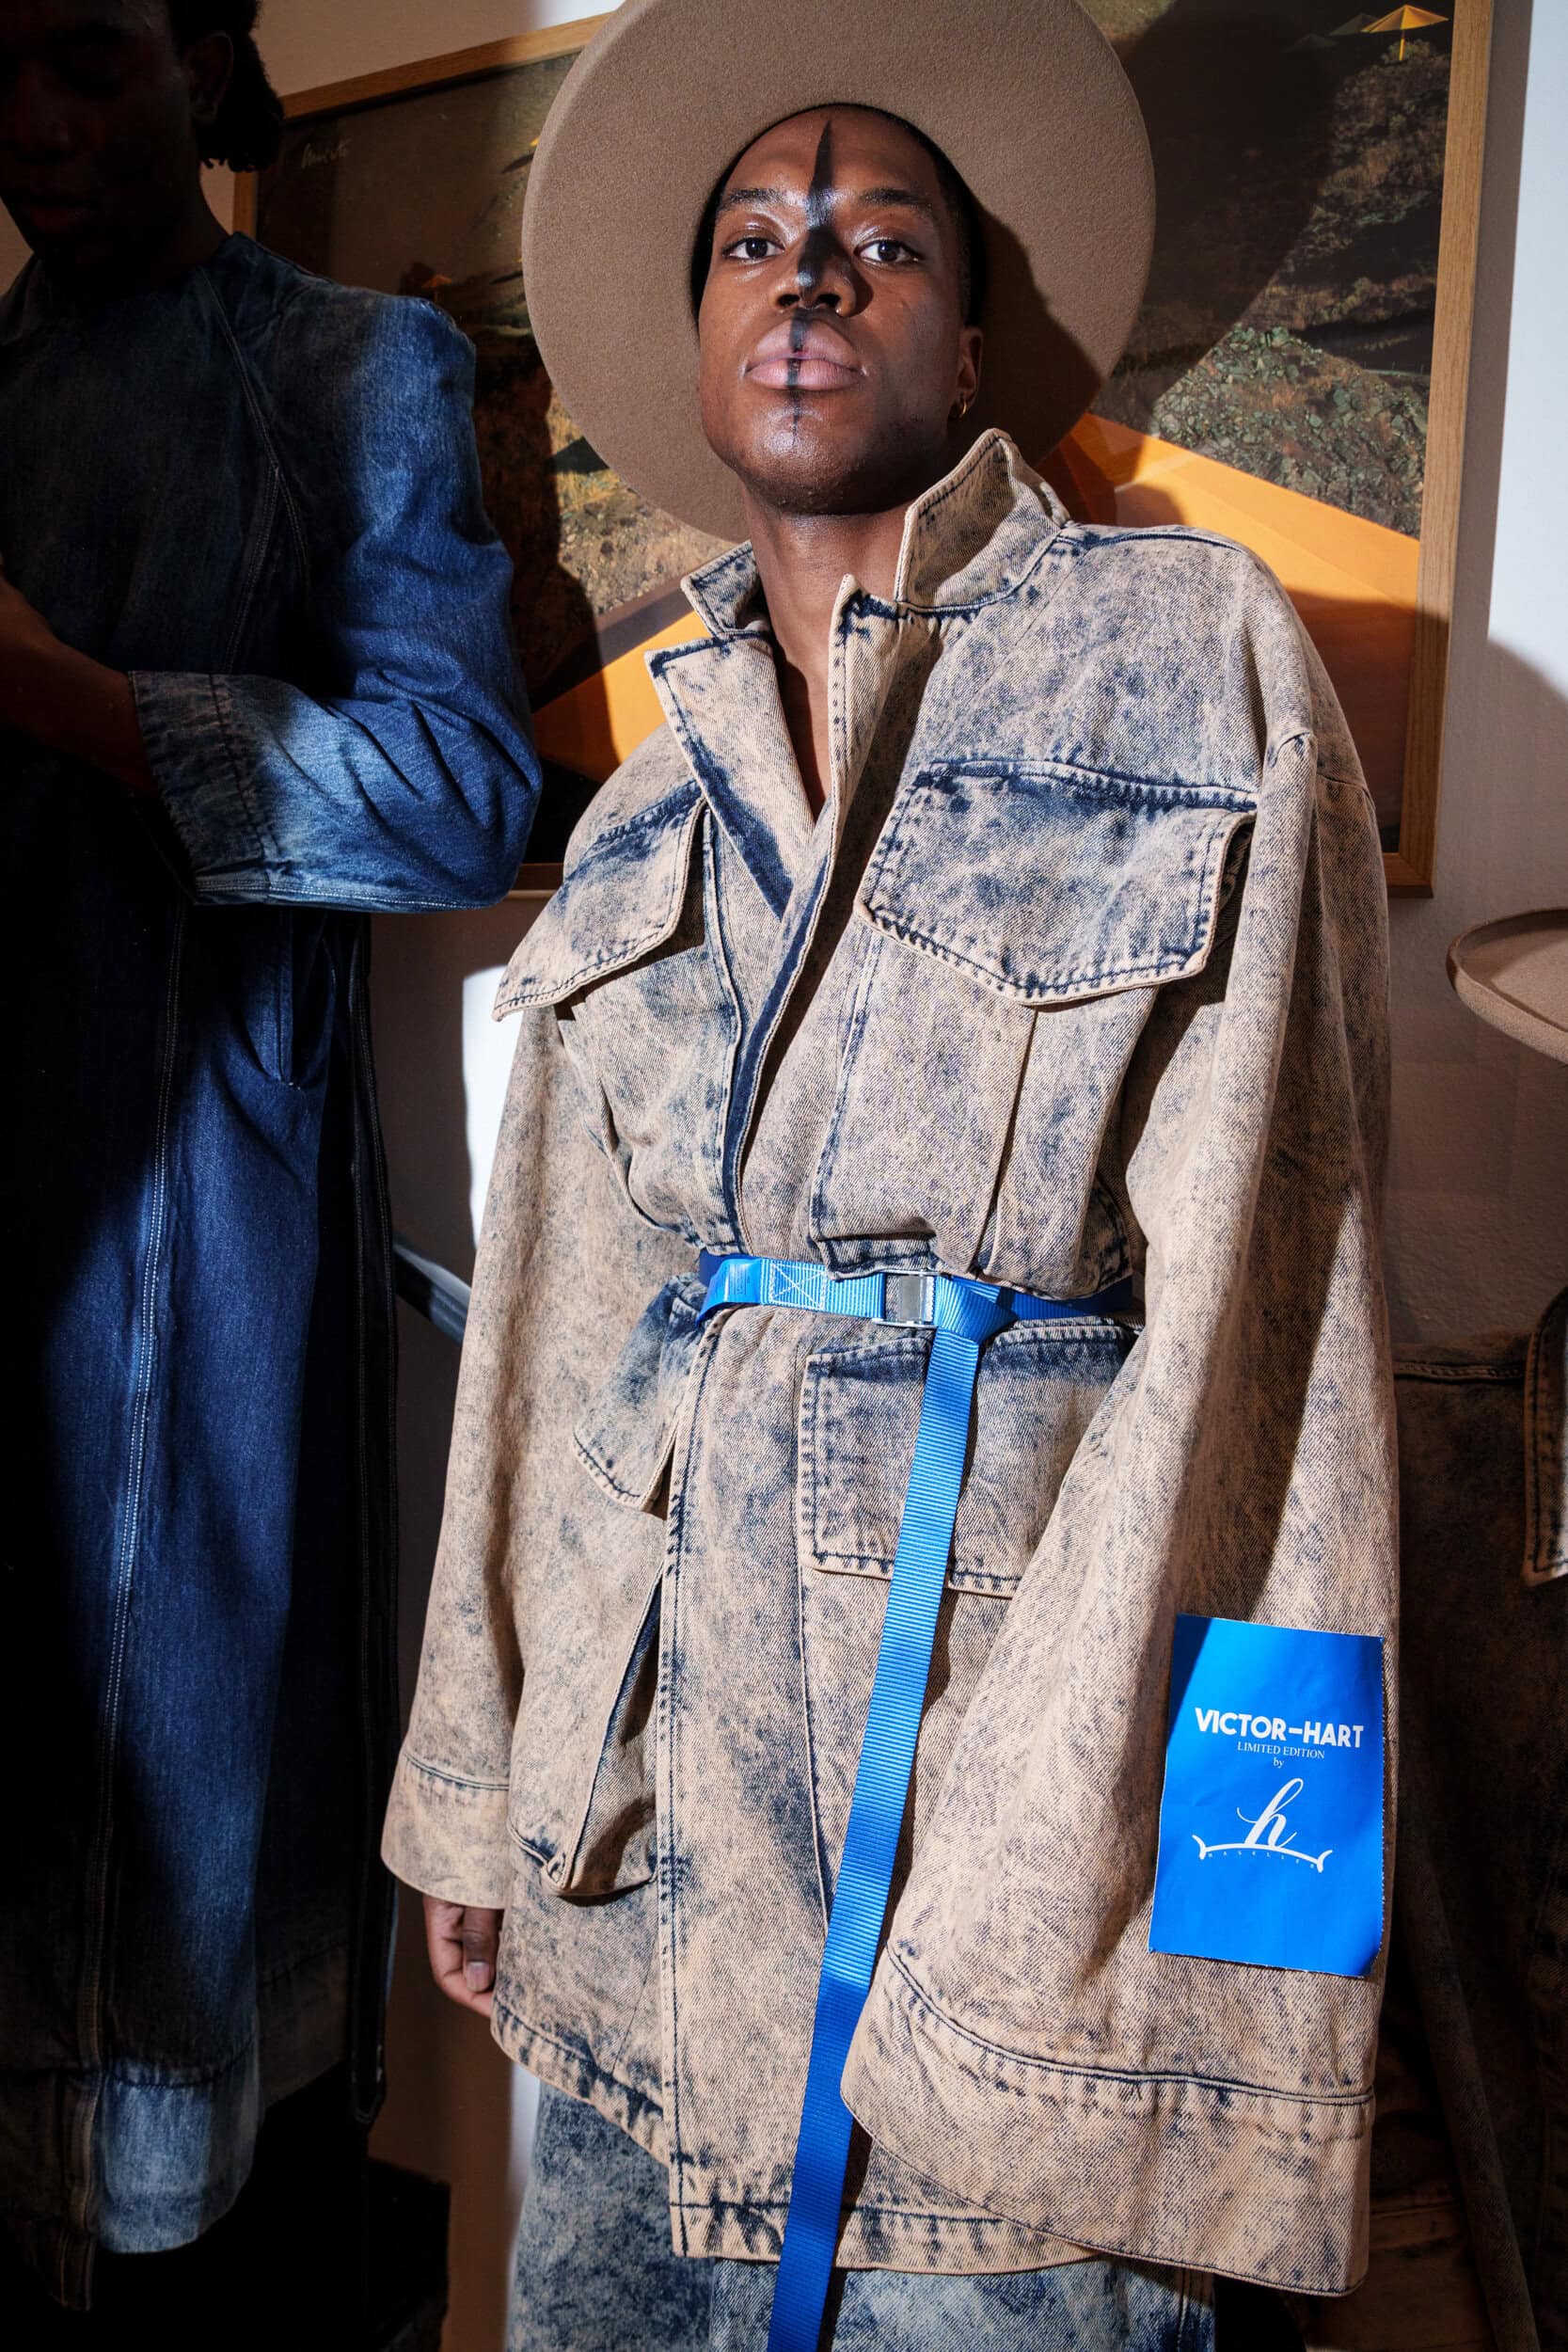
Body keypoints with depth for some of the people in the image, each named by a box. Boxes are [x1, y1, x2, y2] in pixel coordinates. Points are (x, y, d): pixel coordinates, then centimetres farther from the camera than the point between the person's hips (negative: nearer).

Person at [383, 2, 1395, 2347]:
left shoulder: (1196, 662, -3)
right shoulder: (651, 800, 11)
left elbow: (1249, 1271, -9)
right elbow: (561, 1313, 12)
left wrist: (1063, 1871, -13)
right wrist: (482, 1783, 11)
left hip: (1023, 1690, -4)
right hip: (661, 1763, 5)